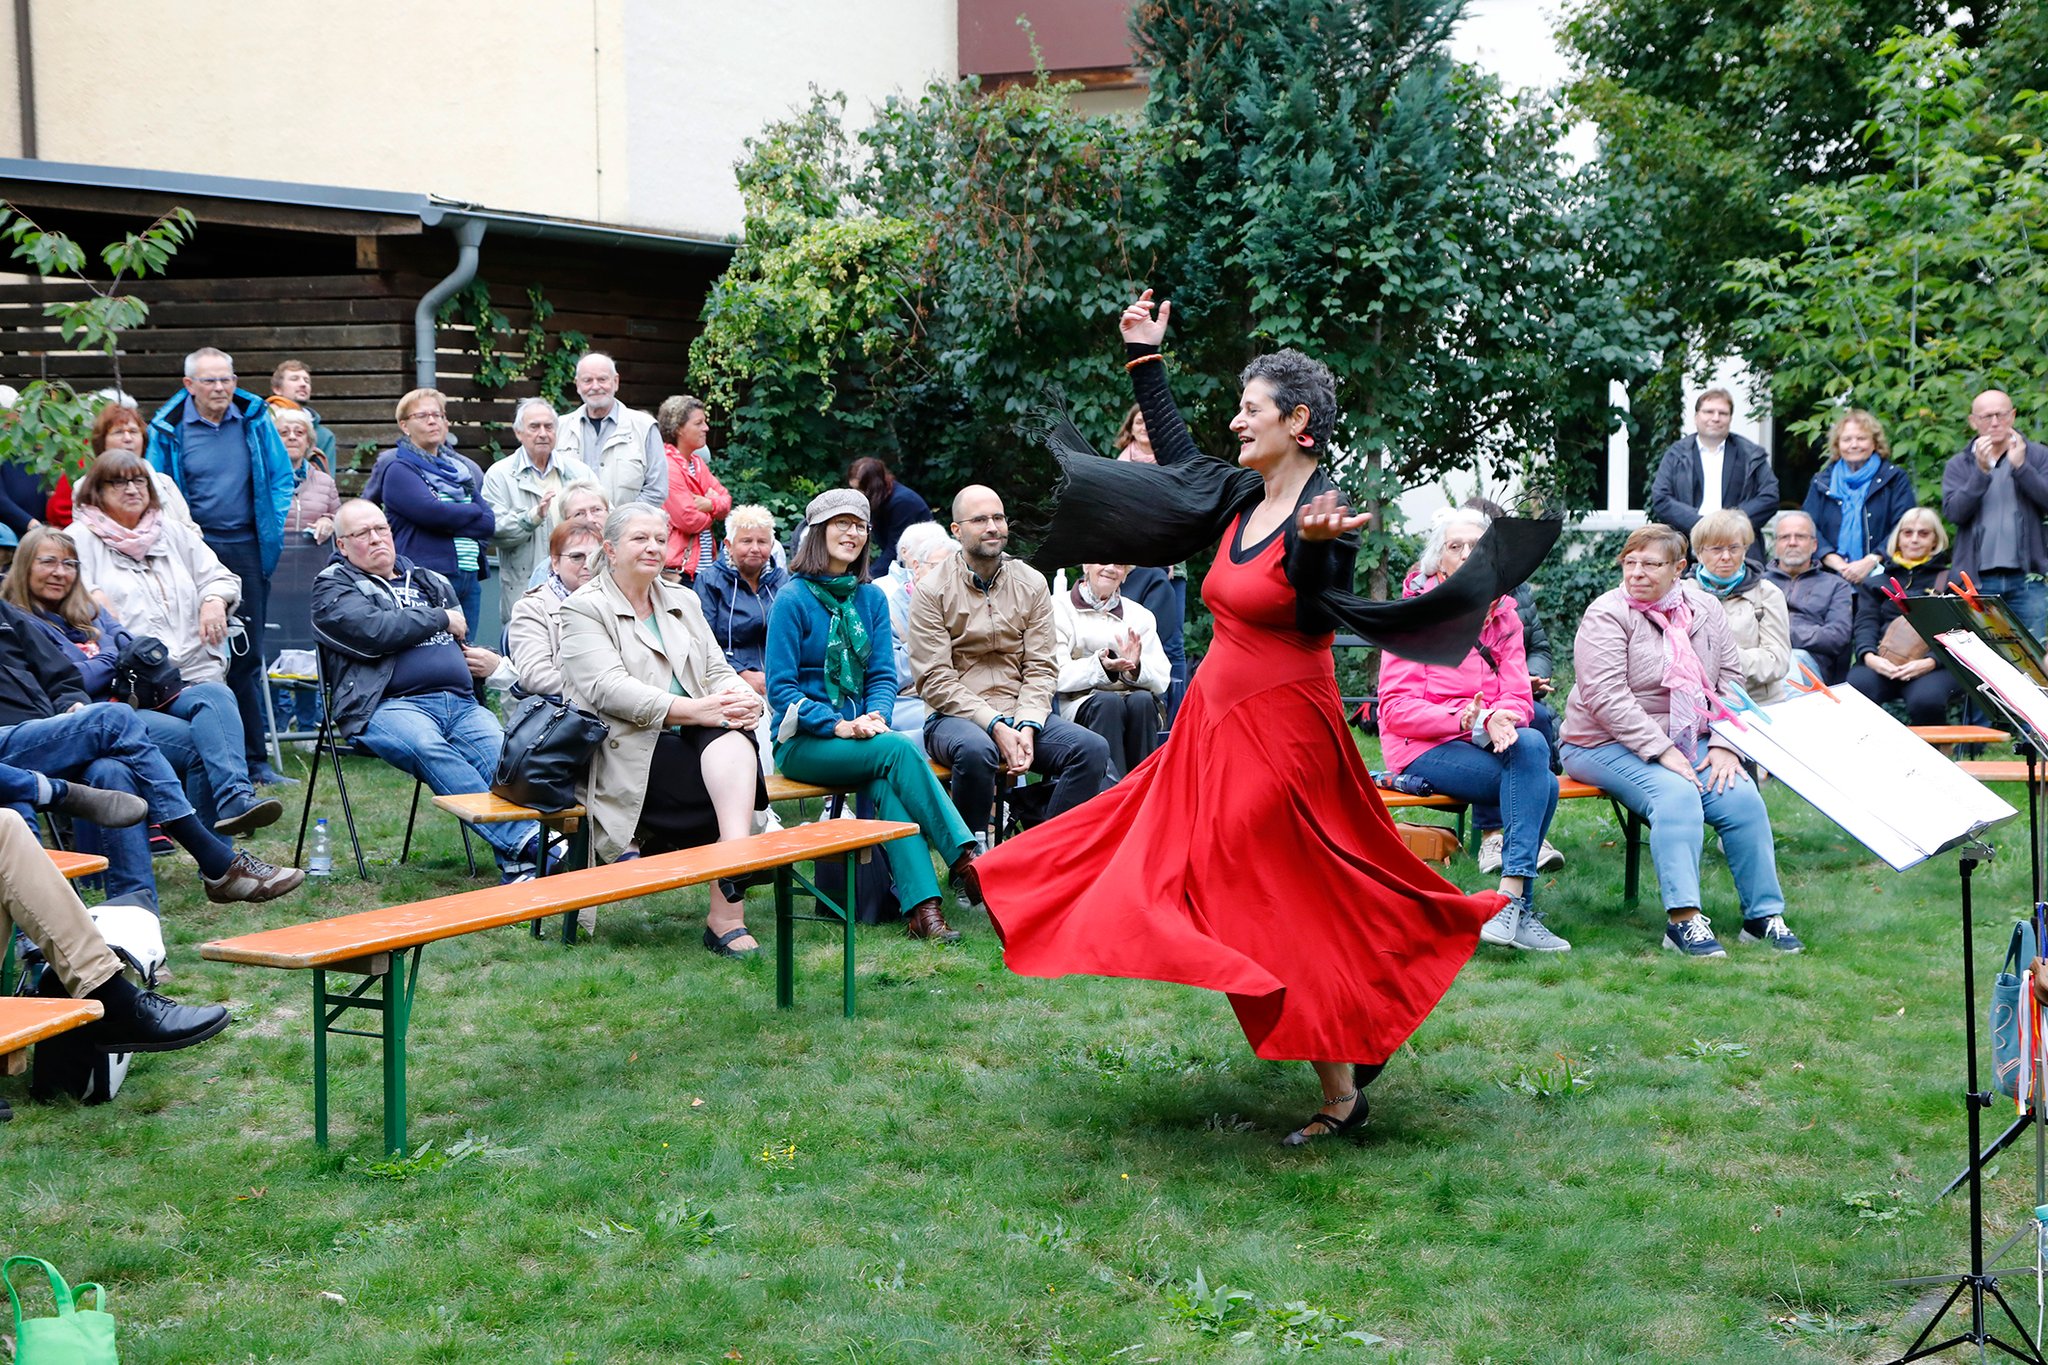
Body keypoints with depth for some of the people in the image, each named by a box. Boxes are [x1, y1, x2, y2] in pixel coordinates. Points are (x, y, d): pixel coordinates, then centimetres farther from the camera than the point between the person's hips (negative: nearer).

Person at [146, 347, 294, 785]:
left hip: (246, 548, 2)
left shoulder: (255, 418, 4)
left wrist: (274, 529, 0)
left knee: (247, 656, 6)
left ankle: (253, 759, 10)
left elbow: (281, 477, 10)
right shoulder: (169, 429, -1)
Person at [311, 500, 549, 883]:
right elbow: (373, 632, -8)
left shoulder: (432, 583, 31)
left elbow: (468, 644, 40)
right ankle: (521, 840, -48)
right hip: (389, 705, -4)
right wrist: (441, 619, 4)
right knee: (427, 748, -38)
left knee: (501, 751, -30)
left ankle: (516, 865, -45)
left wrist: (492, 664, 14)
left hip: (461, 703, 5)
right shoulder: (333, 586, 14)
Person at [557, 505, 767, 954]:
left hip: (692, 739, 5)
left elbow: (718, 671, 15)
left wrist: (741, 698, -12)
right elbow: (609, 689, -13)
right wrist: (694, 710, -23)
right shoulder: (584, 608, 2)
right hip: (627, 753, -5)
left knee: (732, 738, -32)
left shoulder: (683, 601, 23)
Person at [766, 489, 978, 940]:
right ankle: (964, 860, -30)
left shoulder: (871, 598, 12)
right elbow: (780, 689, -9)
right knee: (899, 750, -29)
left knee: (885, 782, -30)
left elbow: (883, 675, 10)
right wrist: (839, 726, -20)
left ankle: (921, 907, -41)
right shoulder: (793, 599, -5)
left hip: (861, 734, 4)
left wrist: (875, 716, -12)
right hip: (803, 742, -4)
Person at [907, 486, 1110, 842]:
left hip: (1022, 713, 4)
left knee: (1092, 748, -21)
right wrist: (995, 726, -18)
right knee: (977, 750, -39)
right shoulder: (932, 591, -2)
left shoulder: (1032, 583, 10)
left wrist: (1026, 726, -13)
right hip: (954, 716, -4)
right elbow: (936, 680, -8)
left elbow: (1042, 667, 5)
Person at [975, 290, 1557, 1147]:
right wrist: (1145, 362, 23)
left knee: (1293, 911, -4)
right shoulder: (1240, 495, 6)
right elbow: (1176, 461, 23)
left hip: (1282, 732, -9)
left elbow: (1319, 618, -24)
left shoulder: (1326, 512, -16)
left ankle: (1341, 1093, 8)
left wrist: (1312, 552, -42)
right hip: (1217, 723, 9)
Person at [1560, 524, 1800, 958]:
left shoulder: (1705, 611, 8)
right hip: (1609, 744, -5)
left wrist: (1723, 746, -7)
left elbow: (1731, 680, 8)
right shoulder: (1608, 614, -10)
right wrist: (1661, 752, -23)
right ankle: (1683, 920, -36)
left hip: (1690, 742, 5)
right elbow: (1606, 698, -19)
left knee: (1743, 797, -18)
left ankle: (1764, 915, -8)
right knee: (1677, 794, -32)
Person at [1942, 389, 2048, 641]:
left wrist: (2020, 466, -14)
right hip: (1978, 580, 1)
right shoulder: (1958, 465, 10)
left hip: (2027, 580, -1)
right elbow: (1953, 512, -6)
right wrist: (1981, 471, -14)